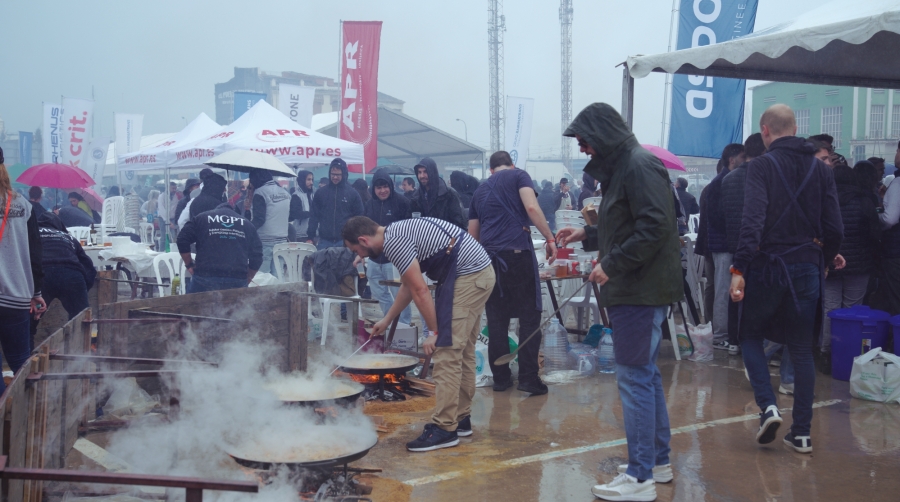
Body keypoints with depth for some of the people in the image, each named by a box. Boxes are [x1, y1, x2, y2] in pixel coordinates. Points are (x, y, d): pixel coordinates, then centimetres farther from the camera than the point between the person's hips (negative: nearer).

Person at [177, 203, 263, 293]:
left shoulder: (200, 218, 16)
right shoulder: (247, 224, 19)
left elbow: (183, 241, 5)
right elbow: (257, 256, 12)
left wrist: (189, 265, 15)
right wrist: (246, 280, 21)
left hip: (205, 277, -1)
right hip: (237, 281, 2)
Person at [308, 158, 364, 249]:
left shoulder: (352, 193, 3)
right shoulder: (321, 193, 8)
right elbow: (314, 216, 9)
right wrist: (310, 237, 2)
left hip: (345, 241, -2)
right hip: (324, 241, 2)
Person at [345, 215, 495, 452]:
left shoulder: (393, 243, -14)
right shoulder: (398, 232, 17)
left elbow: (420, 291, -15)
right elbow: (408, 286, 29)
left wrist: (434, 332, -7)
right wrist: (387, 320, 37)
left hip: (467, 277, -10)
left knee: (447, 353, -8)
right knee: (462, 351, 15)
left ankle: (444, 428, -5)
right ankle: (461, 419, 23)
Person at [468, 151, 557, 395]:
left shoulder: (481, 190, 23)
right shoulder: (518, 175, 9)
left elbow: (472, 234, 26)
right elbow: (531, 207, -9)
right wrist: (550, 239, -6)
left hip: (489, 256, 5)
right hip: (518, 252, -5)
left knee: (496, 319, 10)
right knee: (529, 315, 2)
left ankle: (500, 377, 13)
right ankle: (528, 377, 0)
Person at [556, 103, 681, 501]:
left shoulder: (639, 166, -14)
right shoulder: (622, 167, 17)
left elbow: (654, 227, -22)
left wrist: (611, 265, -19)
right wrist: (586, 234, 18)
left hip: (641, 290, -11)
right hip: (636, 289, 11)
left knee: (634, 378, -7)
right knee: (645, 374, 16)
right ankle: (658, 460, 28)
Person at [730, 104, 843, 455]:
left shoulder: (762, 166, -7)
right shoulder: (820, 169, 6)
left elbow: (752, 221, -20)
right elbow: (834, 227, 3)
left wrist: (739, 269, -22)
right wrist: (829, 257, 22)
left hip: (768, 265, -4)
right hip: (807, 267, 4)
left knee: (750, 336, 15)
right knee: (802, 350, 11)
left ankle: (768, 406, -3)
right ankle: (802, 432, 13)